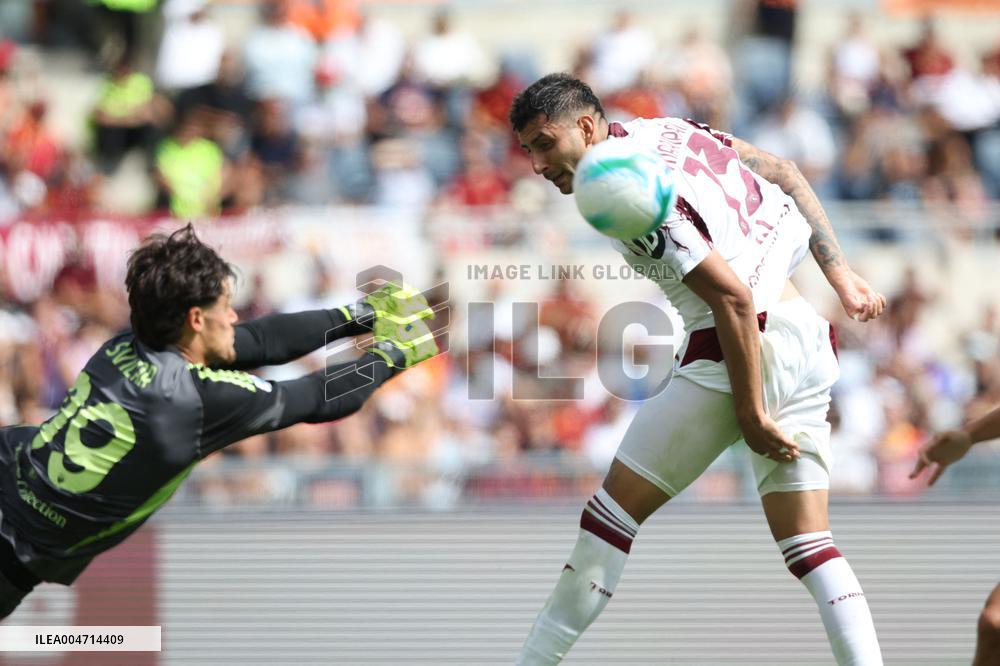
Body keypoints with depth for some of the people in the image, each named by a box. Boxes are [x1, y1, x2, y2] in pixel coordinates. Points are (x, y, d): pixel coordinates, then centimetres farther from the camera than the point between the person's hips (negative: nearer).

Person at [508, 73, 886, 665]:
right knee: (809, 546, 5)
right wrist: (840, 273, 19)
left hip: (748, 347, -9)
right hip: (812, 342, 9)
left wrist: (750, 415, -14)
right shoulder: (667, 130, 13)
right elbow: (783, 173, 19)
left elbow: (733, 297, -19)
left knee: (612, 515, 1)